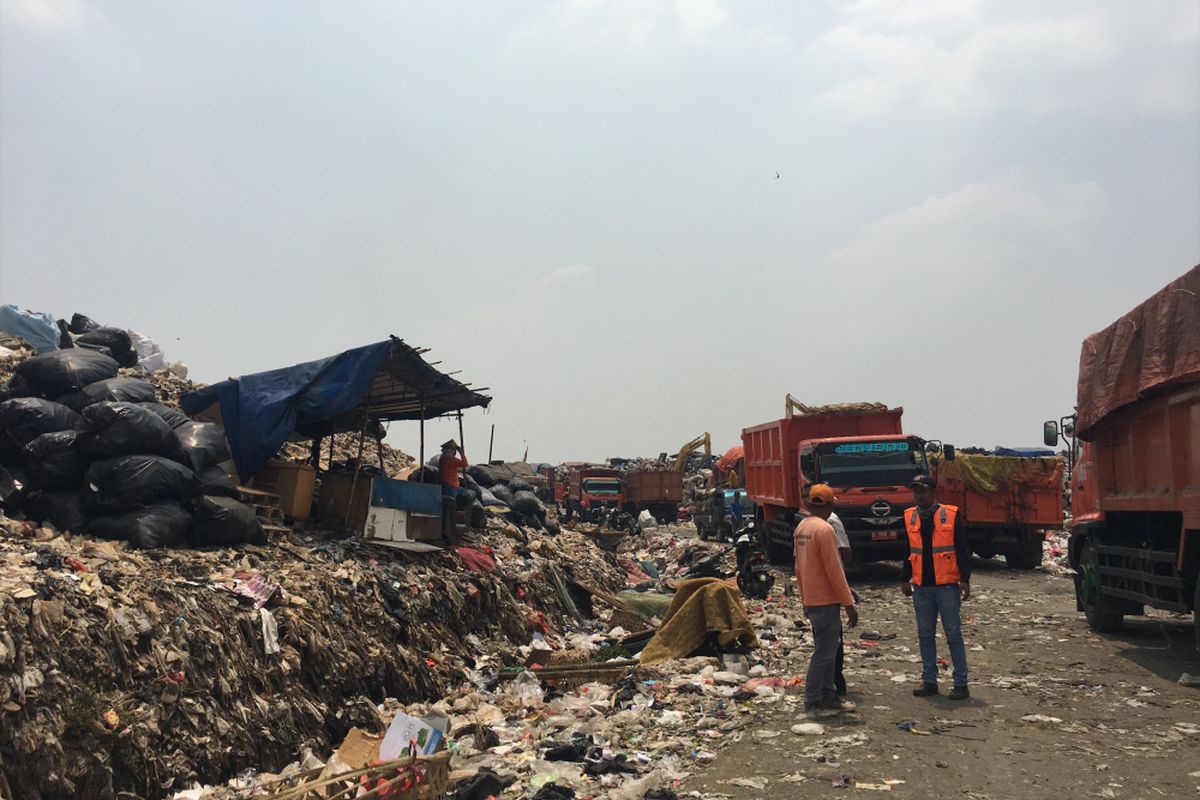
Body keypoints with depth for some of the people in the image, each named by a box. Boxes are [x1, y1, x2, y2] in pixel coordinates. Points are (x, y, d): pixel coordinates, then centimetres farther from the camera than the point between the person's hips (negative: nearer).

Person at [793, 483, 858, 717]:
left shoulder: (801, 528, 10)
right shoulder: (824, 529, -18)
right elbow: (834, 571, -19)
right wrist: (849, 604, -13)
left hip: (811, 600, 9)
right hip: (826, 601, -9)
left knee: (827, 649, 17)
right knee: (824, 652, -3)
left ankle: (828, 695, 23)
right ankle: (812, 703, 1)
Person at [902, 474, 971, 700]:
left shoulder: (951, 515, -6)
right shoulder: (909, 517, 6)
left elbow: (962, 549, -4)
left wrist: (965, 579, -9)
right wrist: (906, 579, 14)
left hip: (947, 585, -4)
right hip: (921, 586, 4)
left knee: (953, 634, 1)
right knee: (925, 635, 9)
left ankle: (961, 683, 6)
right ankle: (929, 681, 17)